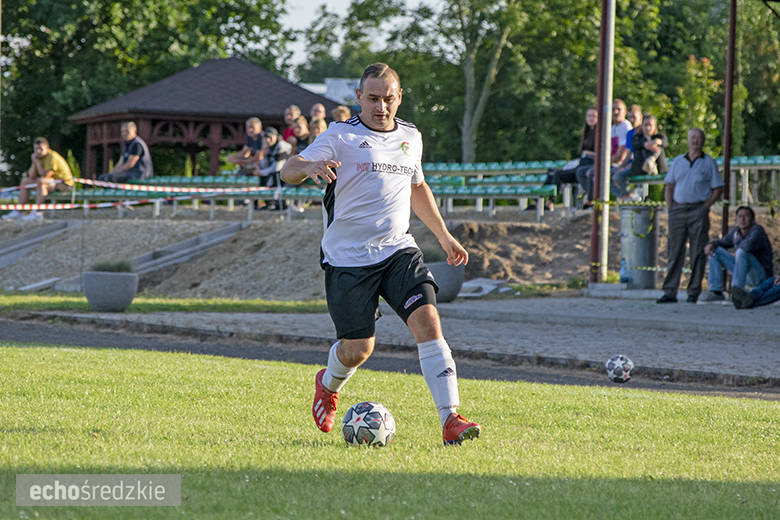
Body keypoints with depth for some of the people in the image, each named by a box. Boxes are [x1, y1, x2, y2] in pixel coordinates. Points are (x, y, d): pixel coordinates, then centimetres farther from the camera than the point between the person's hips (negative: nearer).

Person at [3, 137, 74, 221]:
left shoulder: (52, 157, -21)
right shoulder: (39, 157, 4)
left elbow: (45, 176, -28)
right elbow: (31, 176, 2)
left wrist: (37, 161, -20)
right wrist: (34, 163, -13)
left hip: (65, 184, -10)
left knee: (41, 181, -35)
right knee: (25, 181, 8)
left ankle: (37, 213, -35)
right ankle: (18, 212, 4)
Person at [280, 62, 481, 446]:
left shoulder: (411, 138, 11)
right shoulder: (341, 137, -6)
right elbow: (289, 172, -17)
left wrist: (444, 235, 30)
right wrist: (309, 166, -41)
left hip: (398, 250, 4)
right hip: (348, 256, -4)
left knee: (428, 321, -18)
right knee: (358, 349, 1)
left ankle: (450, 420, -20)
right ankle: (328, 385, 38)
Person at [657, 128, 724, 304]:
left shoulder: (709, 163, 6)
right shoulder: (678, 161, 15)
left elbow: (718, 189, 4)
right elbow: (669, 187, 17)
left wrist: (706, 206, -7)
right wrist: (670, 208, 4)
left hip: (698, 211, -3)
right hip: (678, 209, 3)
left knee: (698, 253, -3)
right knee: (675, 252, 0)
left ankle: (694, 293, 1)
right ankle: (670, 292, 0)